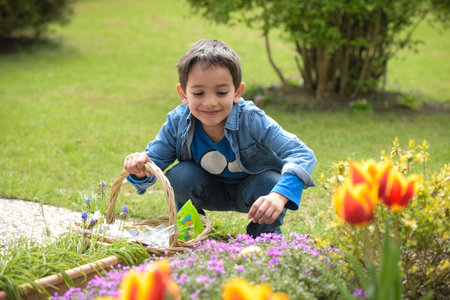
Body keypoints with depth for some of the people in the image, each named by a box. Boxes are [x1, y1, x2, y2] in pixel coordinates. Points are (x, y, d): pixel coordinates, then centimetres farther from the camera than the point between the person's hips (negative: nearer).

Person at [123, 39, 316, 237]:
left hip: (250, 189, -2)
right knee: (178, 176, -26)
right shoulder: (178, 123, -22)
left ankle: (263, 236, -1)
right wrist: (141, 169, -41)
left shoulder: (251, 121, -31)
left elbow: (303, 155, -36)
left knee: (271, 184, -33)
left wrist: (279, 195, -54)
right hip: (212, 191, 2)